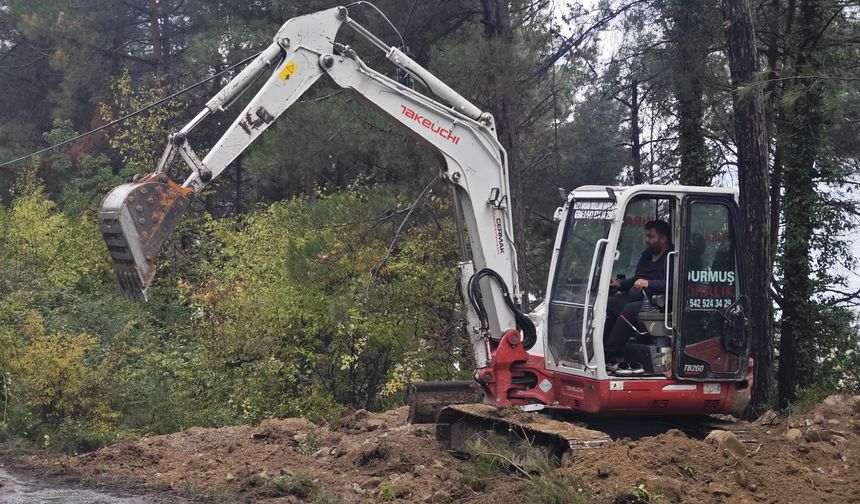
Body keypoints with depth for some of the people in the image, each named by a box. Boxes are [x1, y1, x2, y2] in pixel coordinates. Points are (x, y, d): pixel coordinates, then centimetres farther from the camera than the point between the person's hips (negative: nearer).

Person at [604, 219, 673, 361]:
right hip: (633, 297, 9)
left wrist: (649, 284, -27)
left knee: (630, 310, -34)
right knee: (608, 303, -15)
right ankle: (599, 347, -21)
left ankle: (608, 354, -34)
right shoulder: (646, 255, 24)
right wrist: (620, 283, 15)